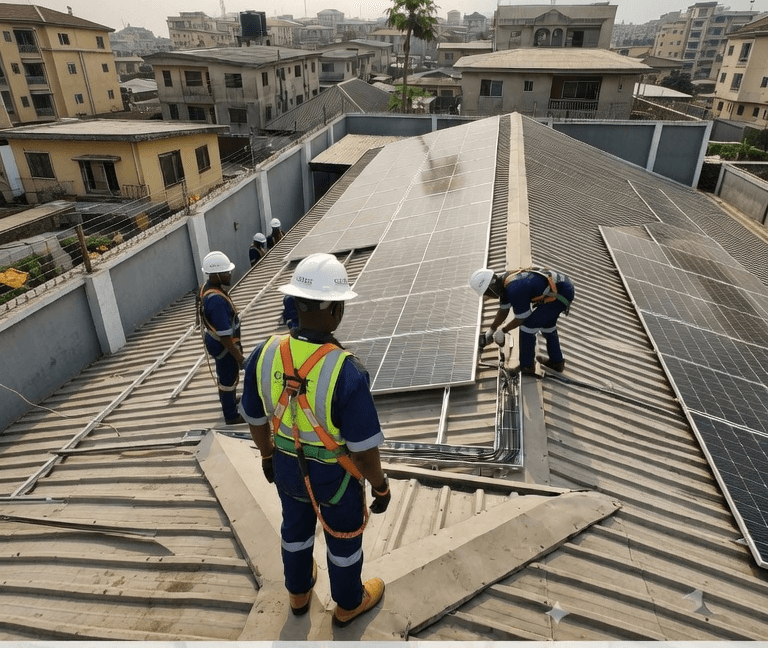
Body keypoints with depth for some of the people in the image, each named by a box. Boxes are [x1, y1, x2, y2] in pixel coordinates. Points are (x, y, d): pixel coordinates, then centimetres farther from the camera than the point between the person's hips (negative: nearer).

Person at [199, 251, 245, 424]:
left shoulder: (206, 287, -5)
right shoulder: (217, 301, -36)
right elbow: (225, 336, -32)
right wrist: (239, 357, -22)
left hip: (216, 340, 9)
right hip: (224, 346, -9)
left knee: (224, 374, 29)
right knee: (229, 379, 9)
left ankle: (227, 399, 54)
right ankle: (231, 416, 28)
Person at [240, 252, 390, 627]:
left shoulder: (265, 354, -20)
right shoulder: (347, 371, -36)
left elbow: (255, 419, -4)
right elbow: (363, 447, -27)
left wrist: (267, 456, 15)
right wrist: (381, 487, -7)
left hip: (287, 465, 5)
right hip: (334, 474, -4)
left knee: (296, 526, 31)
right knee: (343, 537, 24)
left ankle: (299, 592, 58)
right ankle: (349, 603, 51)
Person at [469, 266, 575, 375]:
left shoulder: (514, 290, -27)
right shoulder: (504, 281, 3)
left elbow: (521, 319, -14)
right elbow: (503, 311, 17)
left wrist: (503, 331, 1)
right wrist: (491, 330, 23)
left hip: (562, 294, -10)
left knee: (528, 325, -6)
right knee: (546, 323, 27)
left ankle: (526, 366, 9)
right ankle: (557, 362, 42)